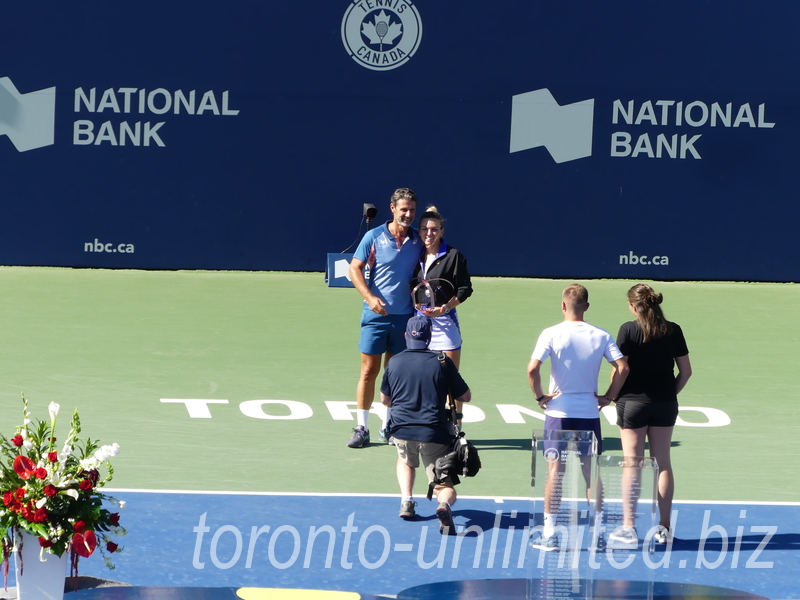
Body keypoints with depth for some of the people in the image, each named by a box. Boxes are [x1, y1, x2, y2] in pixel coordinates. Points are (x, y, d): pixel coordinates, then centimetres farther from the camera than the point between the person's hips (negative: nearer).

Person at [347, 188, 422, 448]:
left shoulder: (418, 241, 6)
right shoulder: (374, 237, -3)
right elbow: (355, 268, -2)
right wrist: (370, 297, -14)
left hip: (405, 317, 2)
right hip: (376, 315, -2)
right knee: (369, 371, -2)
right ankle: (361, 429, 2)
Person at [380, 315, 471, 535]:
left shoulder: (394, 363, 6)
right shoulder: (442, 362, 0)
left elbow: (385, 399, 21)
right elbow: (465, 396, 9)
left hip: (401, 429, 2)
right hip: (434, 432, -2)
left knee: (405, 461, 37)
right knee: (446, 487, 7)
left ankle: (406, 500, 15)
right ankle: (444, 504, -27)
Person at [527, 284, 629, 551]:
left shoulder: (551, 334, -8)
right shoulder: (600, 336, -1)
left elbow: (533, 369, -17)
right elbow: (622, 367, -7)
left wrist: (539, 396, -5)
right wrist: (608, 397, 2)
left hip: (558, 412, -2)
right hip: (589, 413, 2)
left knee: (555, 472, 3)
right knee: (592, 473, 10)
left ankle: (549, 534, 3)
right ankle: (597, 532, 12)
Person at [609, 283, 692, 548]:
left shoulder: (629, 330, -9)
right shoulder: (673, 331, 2)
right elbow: (686, 371, 4)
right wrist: (671, 393, 14)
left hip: (633, 401, -3)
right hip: (665, 404, 3)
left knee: (632, 464, 1)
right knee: (662, 464, 9)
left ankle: (628, 528, 0)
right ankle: (664, 528, 11)